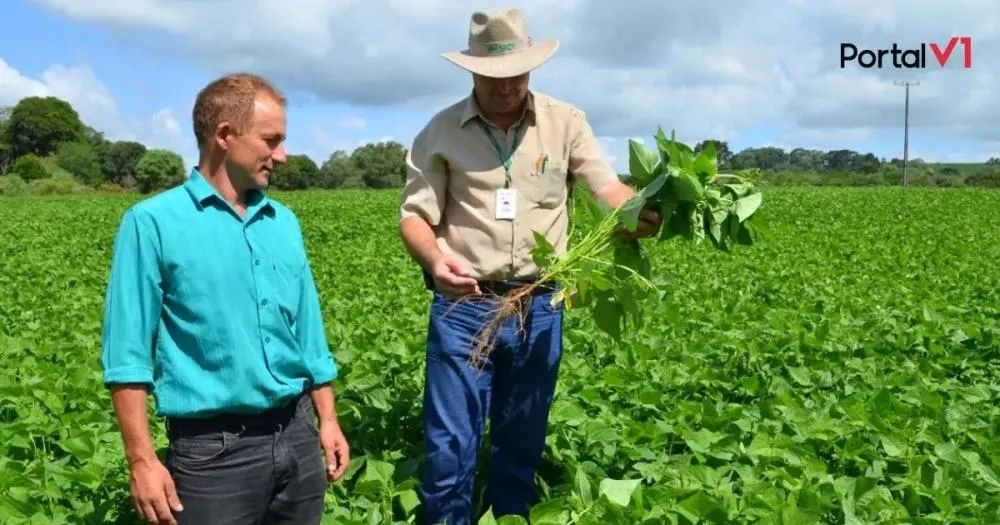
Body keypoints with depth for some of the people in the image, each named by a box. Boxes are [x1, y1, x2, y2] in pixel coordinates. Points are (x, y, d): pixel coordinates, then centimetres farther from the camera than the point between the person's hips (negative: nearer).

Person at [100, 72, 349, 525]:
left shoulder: (284, 223, 10)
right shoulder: (153, 222, -6)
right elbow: (128, 354, -8)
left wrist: (327, 421, 12)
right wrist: (141, 460, -12)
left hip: (296, 435, 5)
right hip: (214, 448, -5)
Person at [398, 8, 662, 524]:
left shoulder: (566, 122, 4)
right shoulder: (441, 132, 0)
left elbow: (608, 186, -1)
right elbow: (414, 213, -2)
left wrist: (639, 210, -24)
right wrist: (432, 258, -24)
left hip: (539, 306, 2)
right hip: (463, 305, -1)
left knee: (521, 447, 14)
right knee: (449, 447, 2)